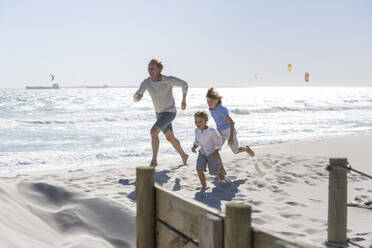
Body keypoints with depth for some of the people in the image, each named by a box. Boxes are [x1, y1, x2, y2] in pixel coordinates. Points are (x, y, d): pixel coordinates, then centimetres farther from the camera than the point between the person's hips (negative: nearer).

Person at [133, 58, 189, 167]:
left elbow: (184, 84, -7)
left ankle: (154, 160, -15)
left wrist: (184, 100, 2)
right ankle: (183, 156, 44)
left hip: (169, 112, -7)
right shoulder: (146, 82, -12)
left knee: (153, 132, -25)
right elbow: (135, 97, -14)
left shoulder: (168, 80, -24)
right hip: (159, 113, 7)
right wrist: (138, 97, -39)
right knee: (170, 138, 21)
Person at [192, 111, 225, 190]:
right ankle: (204, 185, 8)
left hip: (212, 154, -4)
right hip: (202, 153, 4)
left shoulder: (212, 131, -27)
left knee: (213, 171, 5)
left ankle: (222, 175, 39)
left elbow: (218, 140, -13)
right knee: (199, 170, -8)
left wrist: (216, 151, -18)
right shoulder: (197, 131, -10)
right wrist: (194, 147, -10)